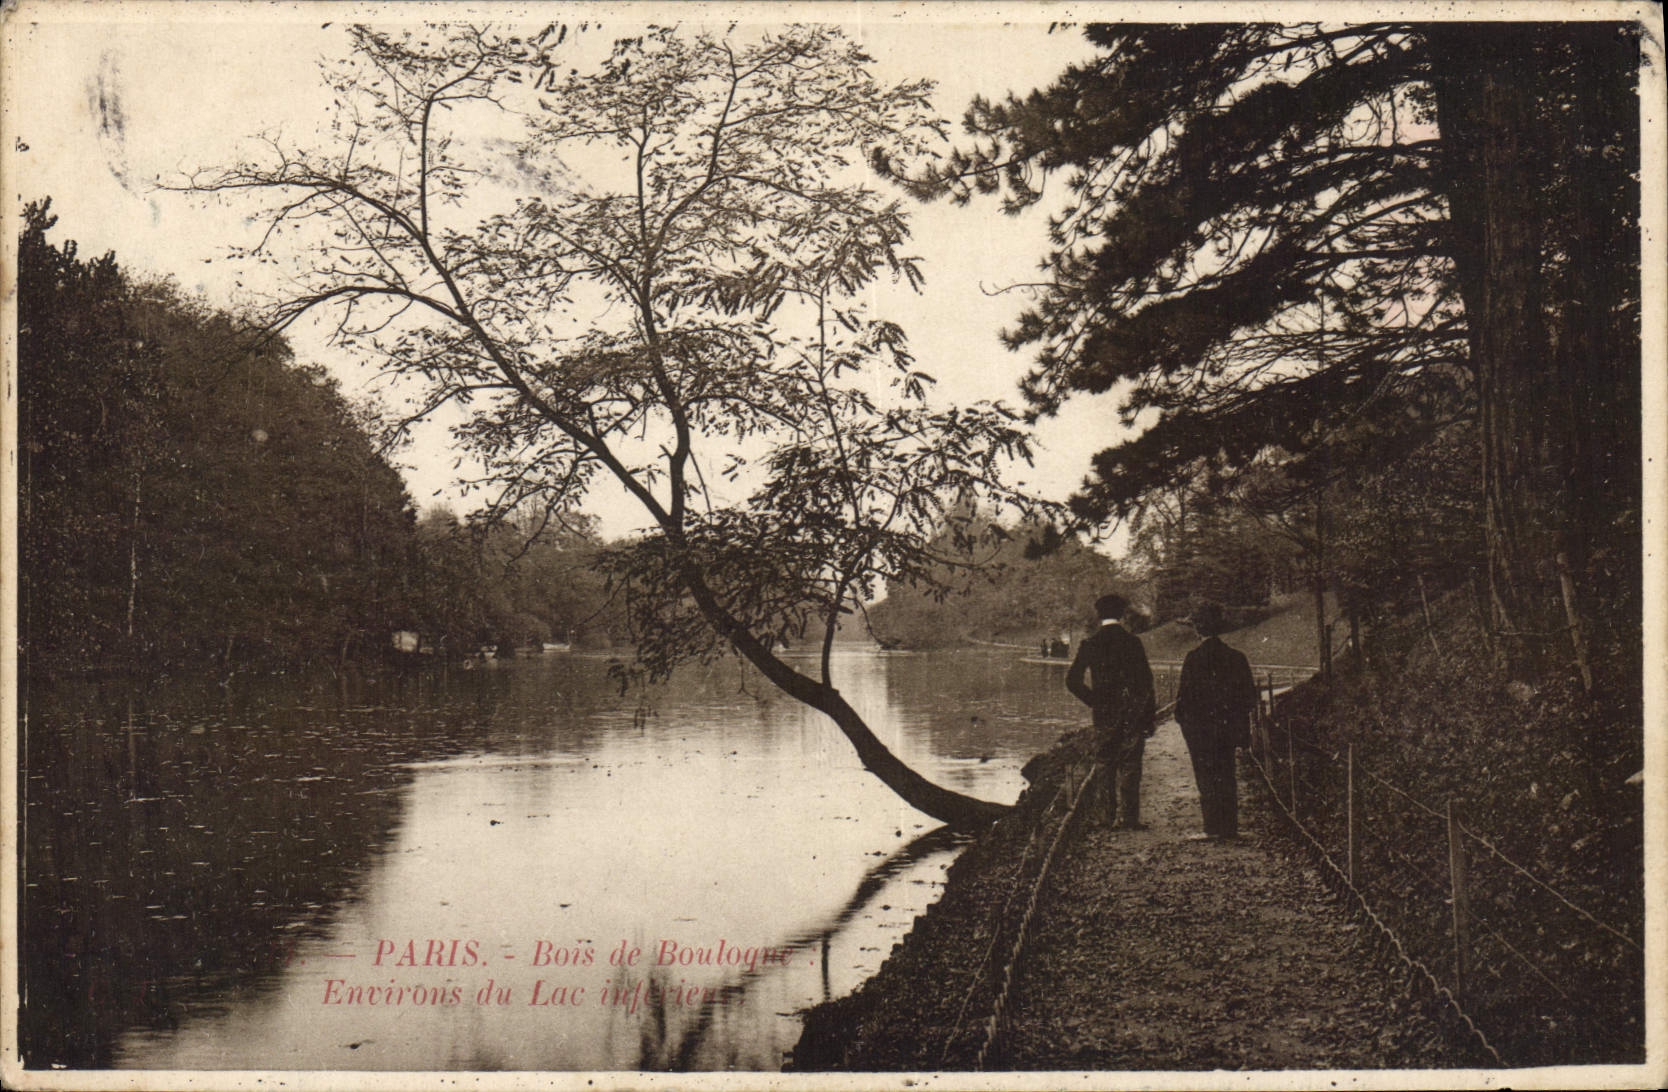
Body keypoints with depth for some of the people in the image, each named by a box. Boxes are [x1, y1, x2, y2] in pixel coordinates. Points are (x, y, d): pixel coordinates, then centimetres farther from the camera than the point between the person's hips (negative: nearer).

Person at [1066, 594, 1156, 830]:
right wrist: (1150, 718, 0)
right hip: (1132, 713, -2)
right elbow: (1146, 680, -5)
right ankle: (1127, 817, -2)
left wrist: (1094, 702, 8)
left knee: (1106, 766, 11)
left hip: (1104, 715, 2)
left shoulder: (1089, 644, 0)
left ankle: (1110, 817, 12)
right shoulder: (1132, 642, -5)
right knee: (1130, 767, 2)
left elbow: (1073, 680, -3)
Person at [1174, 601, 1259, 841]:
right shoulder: (1236, 657, 1)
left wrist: (1181, 717, 1)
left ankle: (1214, 828, 0)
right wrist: (1236, 715, 15)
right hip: (1227, 727, 4)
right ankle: (1230, 827, 17)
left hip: (1200, 728, -4)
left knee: (1207, 778, 1)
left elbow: (1185, 694, -12)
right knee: (1227, 776, 14)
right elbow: (1250, 696, 4)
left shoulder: (1194, 658, -13)